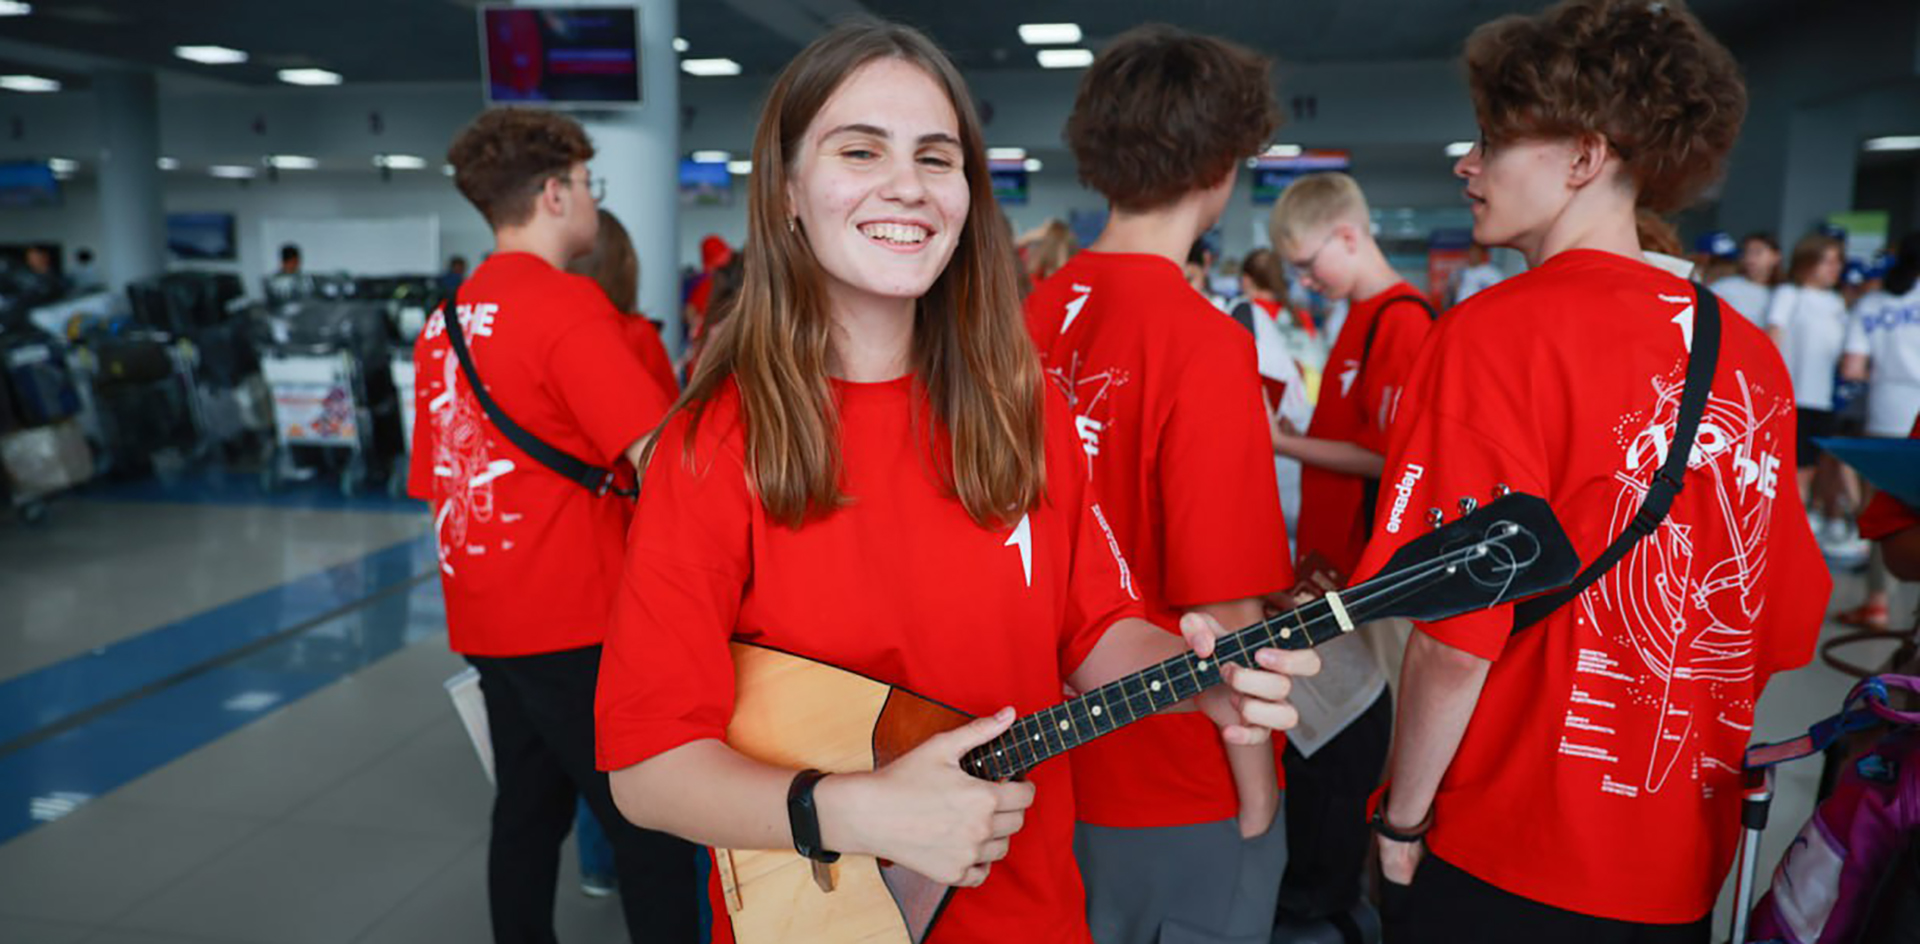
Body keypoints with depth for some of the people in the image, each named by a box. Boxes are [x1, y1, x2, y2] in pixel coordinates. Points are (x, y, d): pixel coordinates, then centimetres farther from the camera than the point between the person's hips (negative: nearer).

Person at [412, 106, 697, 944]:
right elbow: (658, 457, -24)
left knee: (528, 808, 18)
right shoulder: (567, 304, -14)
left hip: (486, 617, 8)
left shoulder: (447, 319, 11)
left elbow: (439, 481, 17)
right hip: (575, 619, -8)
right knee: (648, 823, 0)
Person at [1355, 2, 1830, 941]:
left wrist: (1401, 819, -7)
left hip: (1503, 863, -5)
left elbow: (1454, 641, -21)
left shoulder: (1492, 335, -19)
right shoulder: (1751, 354, -2)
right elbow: (1781, 626, 7)